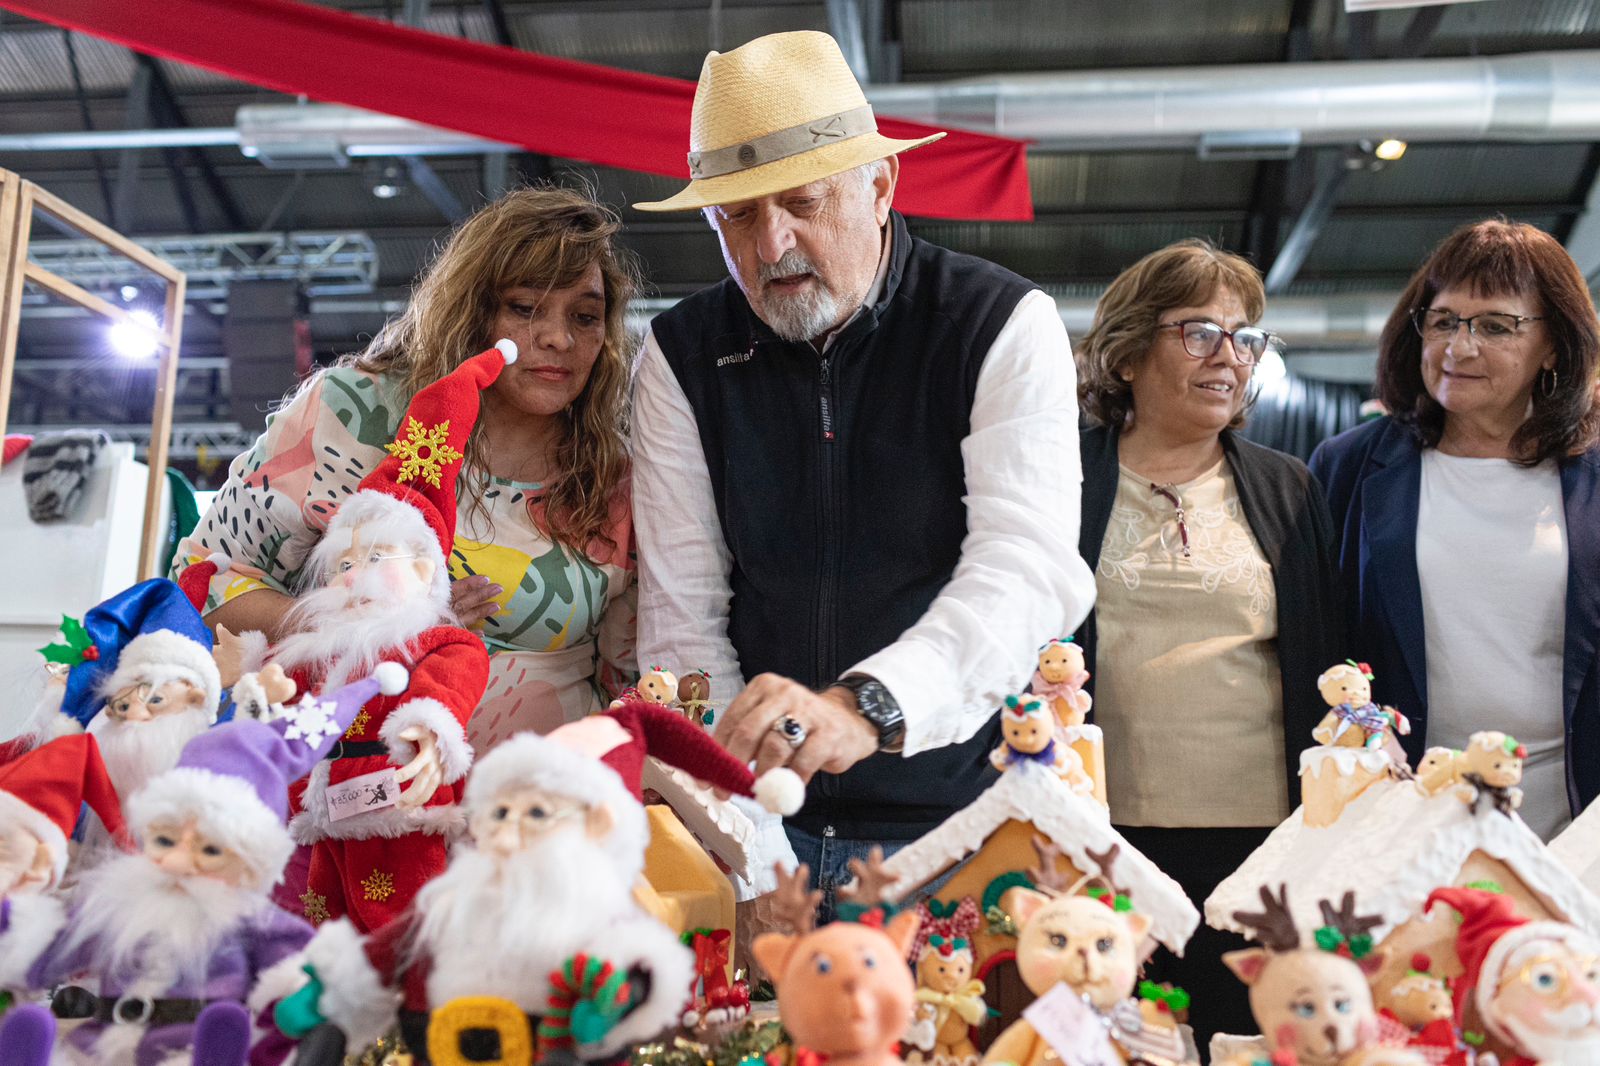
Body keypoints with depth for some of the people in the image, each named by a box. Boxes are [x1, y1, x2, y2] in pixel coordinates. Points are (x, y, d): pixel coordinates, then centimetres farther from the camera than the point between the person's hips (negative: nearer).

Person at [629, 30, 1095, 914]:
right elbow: (680, 612, -4)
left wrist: (866, 706, -38)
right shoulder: (684, 354, 0)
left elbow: (1028, 570, -21)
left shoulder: (1004, 326, -7)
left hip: (958, 816, -1)